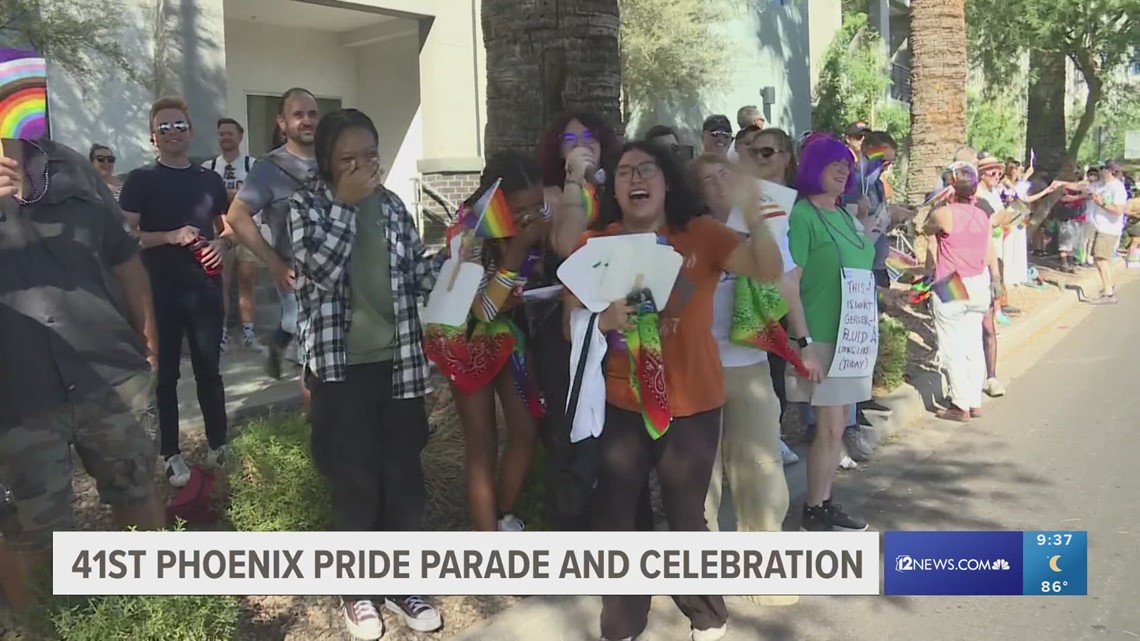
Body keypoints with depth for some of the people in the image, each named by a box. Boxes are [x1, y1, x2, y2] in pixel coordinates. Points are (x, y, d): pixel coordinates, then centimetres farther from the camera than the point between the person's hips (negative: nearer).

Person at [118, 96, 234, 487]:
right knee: (165, 373, 5)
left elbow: (230, 227, 17)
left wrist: (222, 243, -5)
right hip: (159, 291, -3)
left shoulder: (209, 180, 10)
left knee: (209, 369, 10)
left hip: (205, 287, 3)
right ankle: (172, 454, 15)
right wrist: (170, 236, -22)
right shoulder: (140, 180, -2)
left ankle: (218, 444, 21)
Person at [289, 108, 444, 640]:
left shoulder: (391, 205, 8)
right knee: (355, 483, 5)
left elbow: (418, 273, 8)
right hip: (341, 367, -4)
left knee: (404, 477, 10)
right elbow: (321, 267, -21)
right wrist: (346, 202, -16)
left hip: (397, 361, 4)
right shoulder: (305, 205, -4)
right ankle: (356, 590, 25)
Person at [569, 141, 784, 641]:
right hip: (622, 403, 2)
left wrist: (756, 222, -35)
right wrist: (602, 321, -22)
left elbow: (768, 272, -18)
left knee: (686, 519, 11)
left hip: (692, 403, -1)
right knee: (612, 520, 8)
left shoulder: (700, 233, -6)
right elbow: (570, 324, -1)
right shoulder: (595, 243, -3)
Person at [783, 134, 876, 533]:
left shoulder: (847, 217, 14)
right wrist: (804, 343, -21)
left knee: (838, 426, 11)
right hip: (823, 337, -7)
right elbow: (789, 284, -15)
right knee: (829, 427, -4)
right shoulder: (801, 215, -8)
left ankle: (825, 504, 21)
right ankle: (812, 513, 9)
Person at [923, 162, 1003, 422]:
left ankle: (961, 406, 3)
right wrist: (996, 280, 23)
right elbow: (990, 252, 12)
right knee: (974, 345, 12)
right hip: (979, 284, 7)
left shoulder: (944, 213, -15)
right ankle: (975, 401, 19)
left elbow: (926, 229, 4)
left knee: (953, 348, 0)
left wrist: (939, 206, 12)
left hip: (950, 288, -7)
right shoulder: (982, 215, 4)